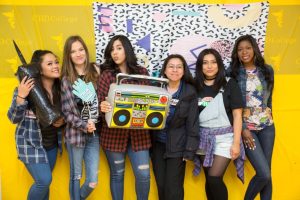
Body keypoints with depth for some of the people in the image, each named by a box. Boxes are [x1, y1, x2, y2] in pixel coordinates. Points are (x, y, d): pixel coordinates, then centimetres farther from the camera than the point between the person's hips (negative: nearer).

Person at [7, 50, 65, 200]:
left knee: (43, 181, 16)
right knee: (44, 181, -10)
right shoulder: (27, 88, -18)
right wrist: (21, 97, -33)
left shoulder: (60, 88, -2)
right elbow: (13, 119, -18)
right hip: (31, 143, -5)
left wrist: (63, 120, -12)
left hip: (52, 143, 6)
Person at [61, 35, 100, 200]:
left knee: (92, 182, 5)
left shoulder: (95, 72, 4)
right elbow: (67, 112, -6)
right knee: (76, 176, 11)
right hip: (76, 134, -2)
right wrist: (84, 126, -17)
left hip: (94, 134, 2)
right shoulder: (66, 79, -2)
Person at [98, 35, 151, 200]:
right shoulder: (107, 74, -3)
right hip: (114, 133, -1)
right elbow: (100, 103, -7)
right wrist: (102, 107, -29)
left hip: (139, 132, 2)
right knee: (117, 174, 12)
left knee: (143, 175, 4)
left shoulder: (142, 72, 4)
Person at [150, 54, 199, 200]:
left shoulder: (190, 92, -5)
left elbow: (192, 123, -5)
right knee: (161, 185, 11)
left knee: (173, 188, 1)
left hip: (177, 145, -2)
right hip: (157, 143, 2)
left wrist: (190, 150, -9)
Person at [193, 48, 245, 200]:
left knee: (214, 178, -9)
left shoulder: (229, 85, -3)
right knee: (209, 179, 10)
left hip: (224, 137, -3)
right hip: (203, 138, 3)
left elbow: (237, 115, -4)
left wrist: (236, 142, -9)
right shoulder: (196, 86, 5)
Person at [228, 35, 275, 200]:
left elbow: (269, 97, 17)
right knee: (264, 174, -9)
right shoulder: (232, 73, -5)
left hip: (267, 126, 4)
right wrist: (242, 128, -12)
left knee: (267, 172, 8)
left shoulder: (267, 70, 6)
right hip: (246, 127, -4)